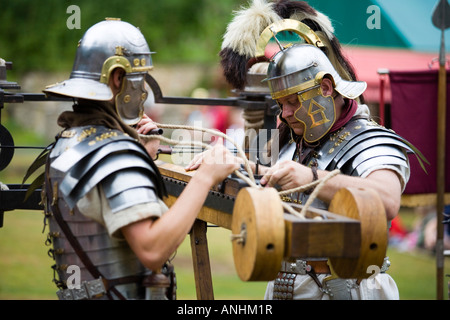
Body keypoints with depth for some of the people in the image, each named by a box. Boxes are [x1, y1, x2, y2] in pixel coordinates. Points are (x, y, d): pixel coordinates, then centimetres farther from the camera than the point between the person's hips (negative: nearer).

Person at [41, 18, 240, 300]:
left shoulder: (67, 142, 10)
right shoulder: (115, 153, -19)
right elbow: (153, 250, -28)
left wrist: (145, 154, 8)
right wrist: (205, 178, -25)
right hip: (122, 294, -10)